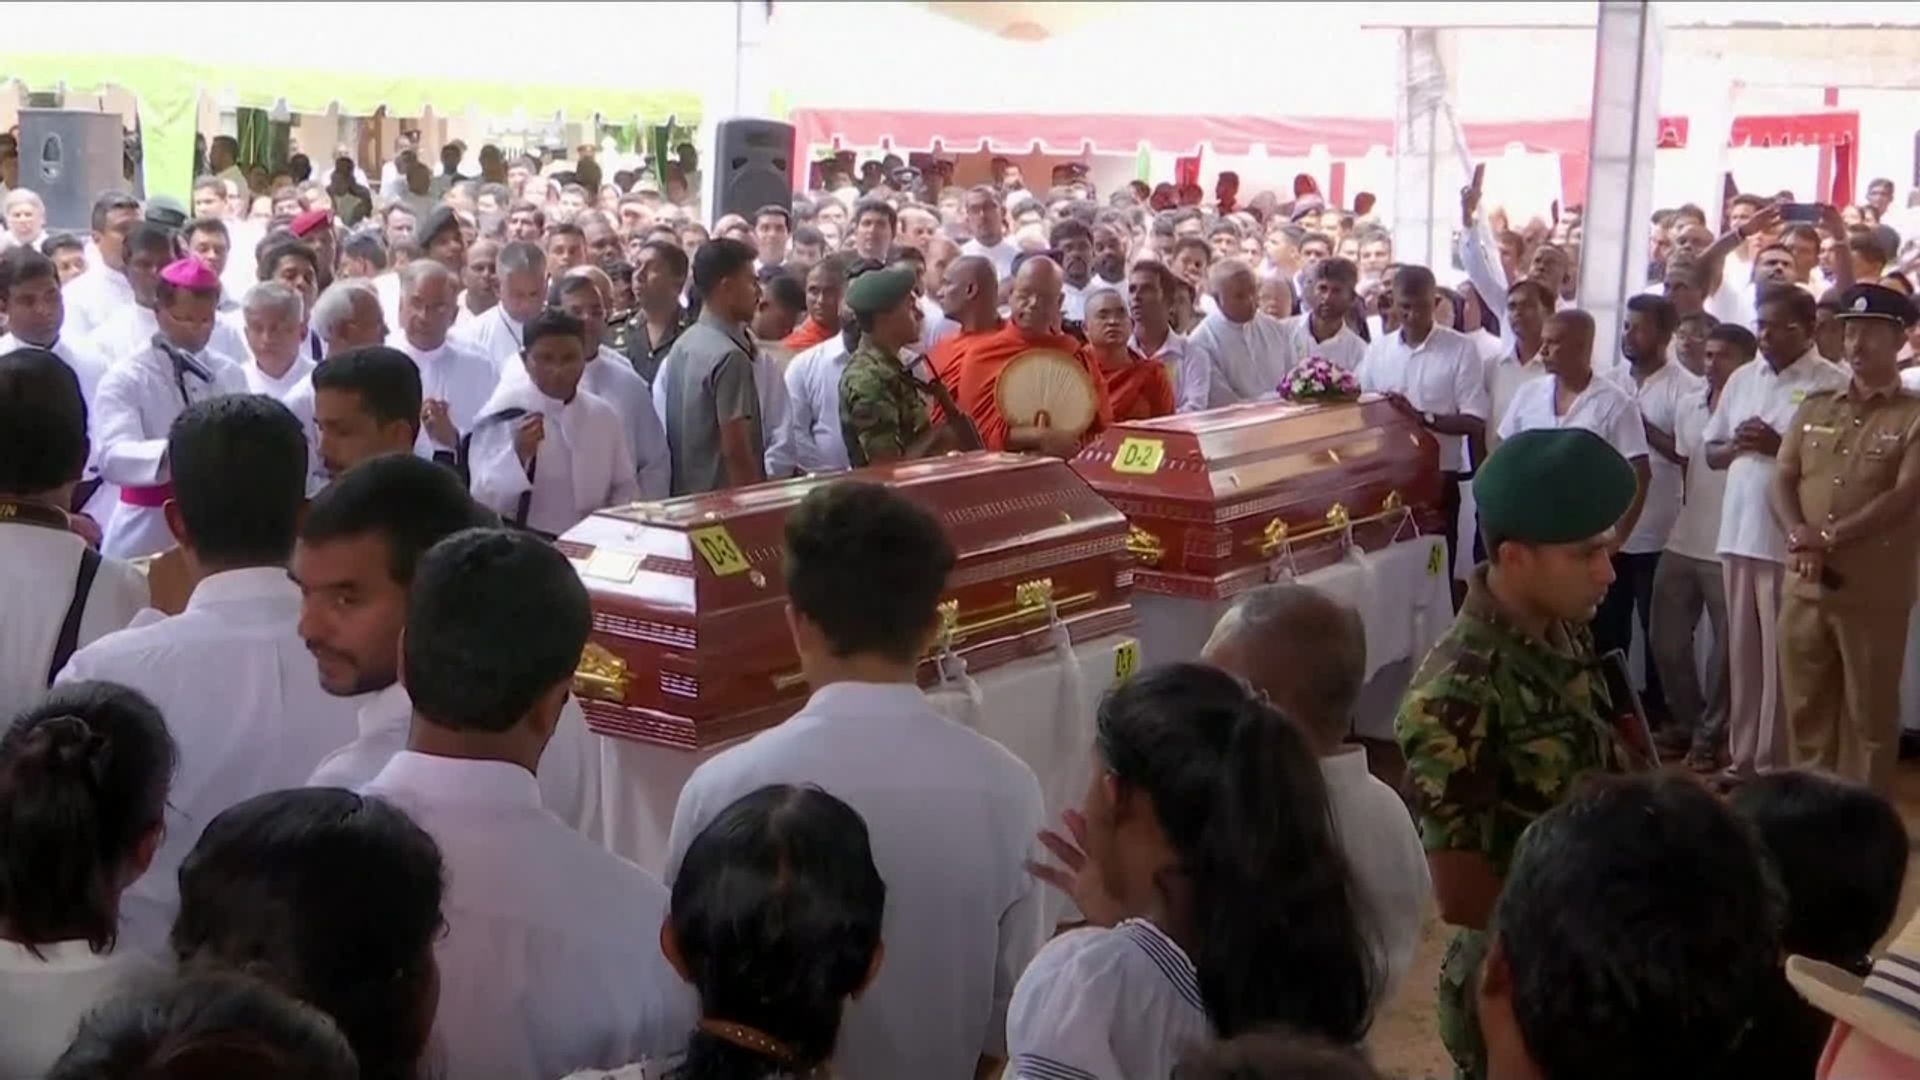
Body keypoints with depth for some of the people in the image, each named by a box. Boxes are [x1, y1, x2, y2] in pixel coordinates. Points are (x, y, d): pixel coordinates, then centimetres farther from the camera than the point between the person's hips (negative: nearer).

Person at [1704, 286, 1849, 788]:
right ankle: (1742, 755, 20)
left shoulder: (1831, 385, -6)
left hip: (1790, 541, -6)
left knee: (1780, 658, -1)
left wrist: (1780, 446, -18)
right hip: (1738, 534, 6)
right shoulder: (1742, 379, 14)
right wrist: (1738, 446, -3)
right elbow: (1710, 451, 17)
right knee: (1742, 654, 11)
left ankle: (1775, 764, 7)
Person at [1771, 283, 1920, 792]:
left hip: (1873, 592, -4)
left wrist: (1831, 537, -18)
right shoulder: (1814, 407, 13)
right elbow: (1783, 479, 8)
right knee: (1805, 707, 11)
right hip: (1805, 584, 5)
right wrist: (1798, 532, -11)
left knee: (1868, 713, 3)